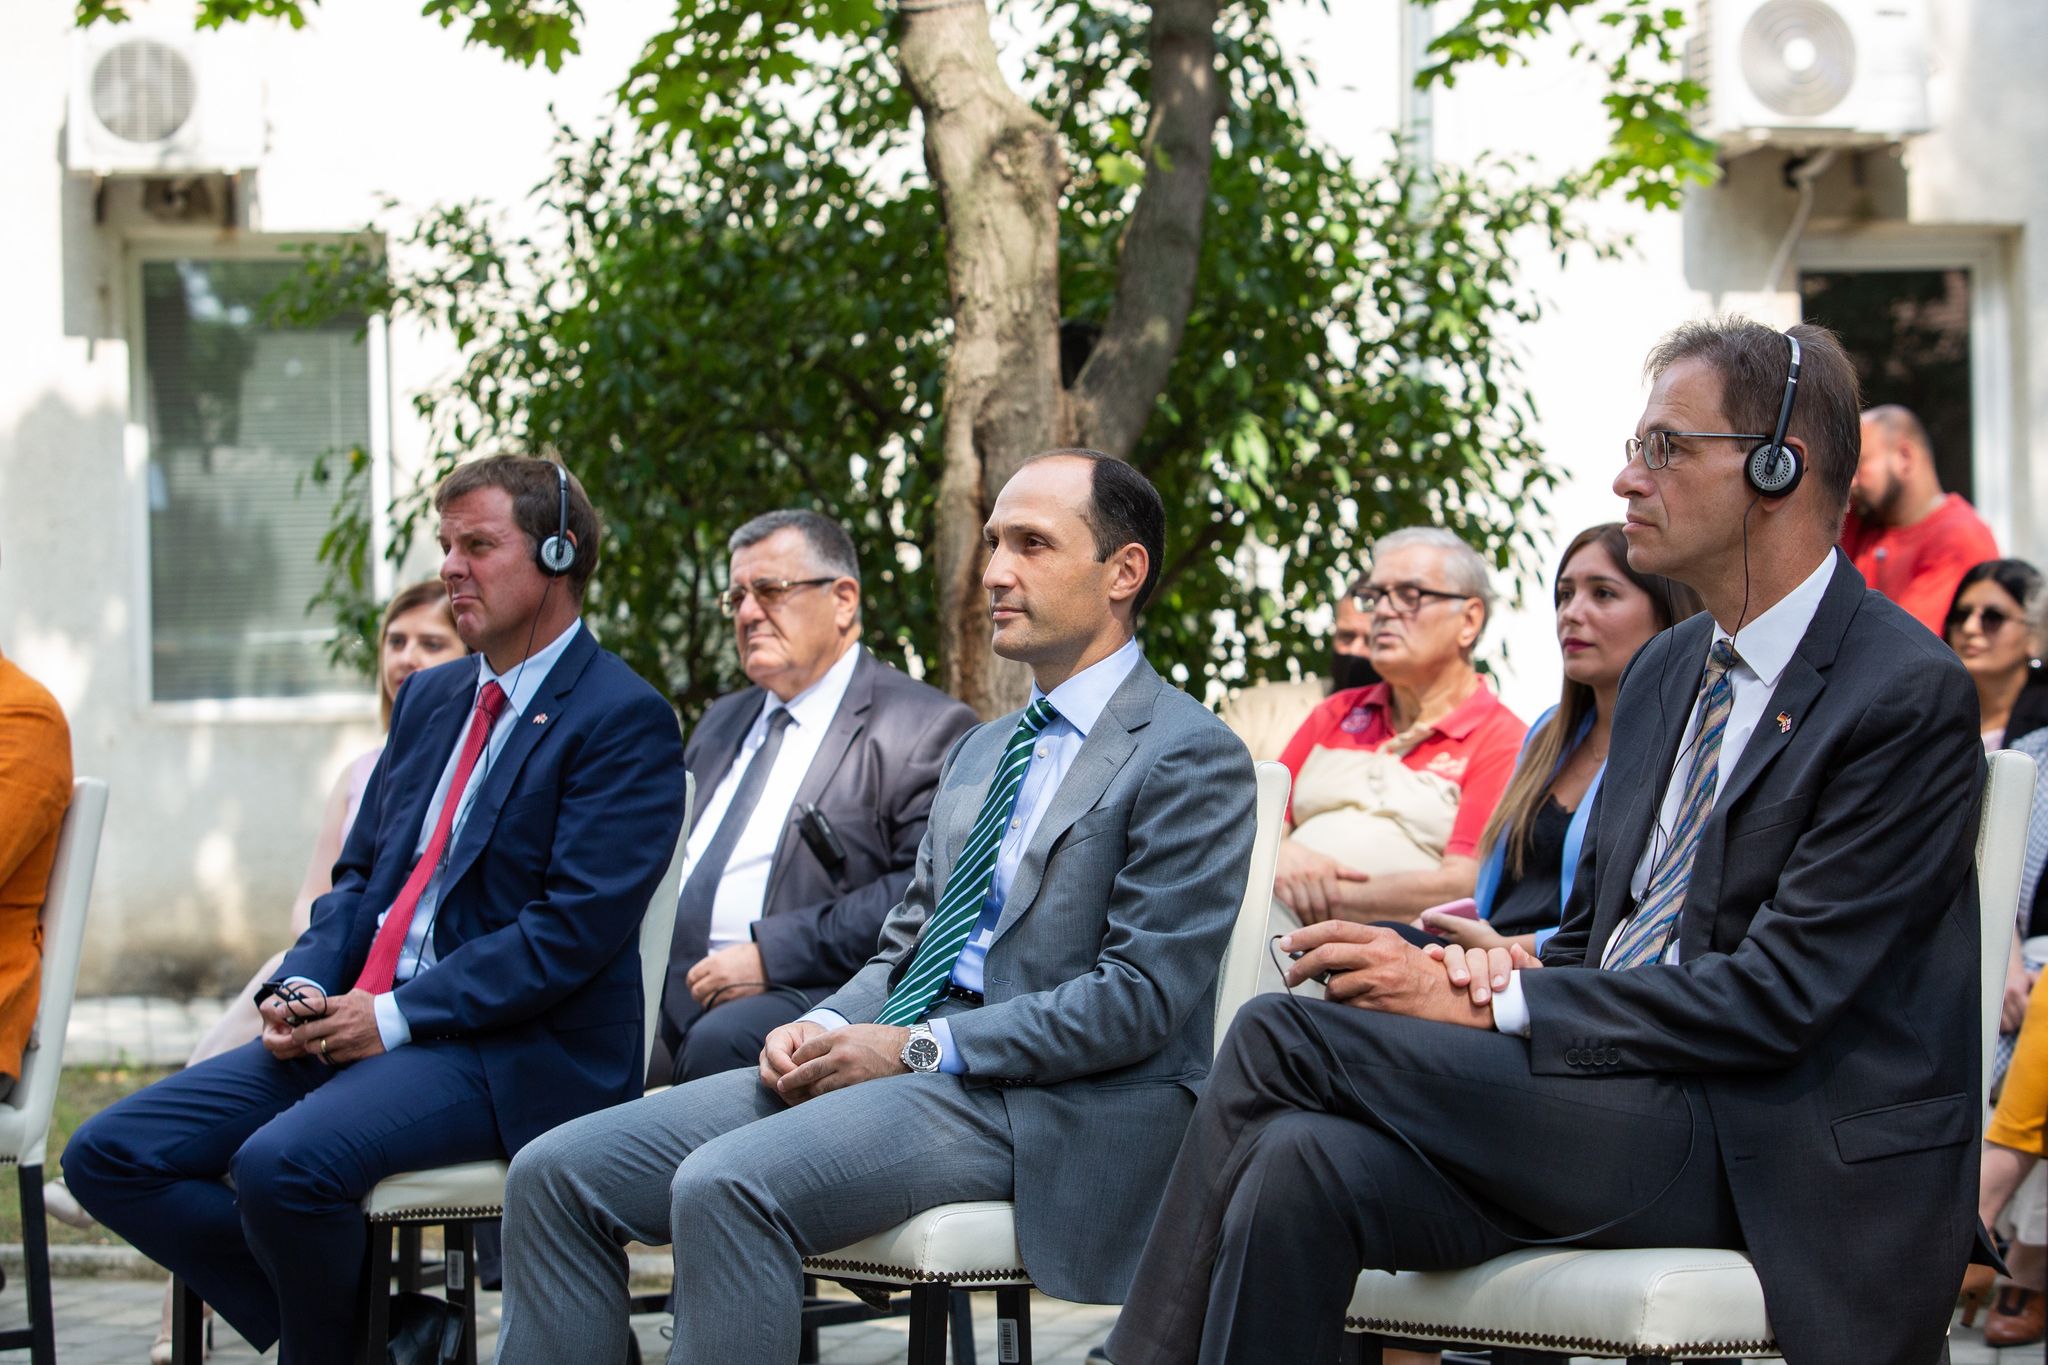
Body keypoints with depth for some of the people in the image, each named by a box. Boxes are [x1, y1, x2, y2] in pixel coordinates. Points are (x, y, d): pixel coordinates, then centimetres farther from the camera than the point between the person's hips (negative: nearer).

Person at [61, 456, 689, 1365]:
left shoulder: (625, 723, -7)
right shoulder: (430, 697, 20)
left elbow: (575, 928, -16)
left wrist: (396, 1015, -17)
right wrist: (305, 989, -1)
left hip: (515, 1052, -9)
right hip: (354, 1021, 9)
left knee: (283, 1164, -33)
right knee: (108, 1156, -4)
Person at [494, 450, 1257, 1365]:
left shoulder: (1190, 758, -5)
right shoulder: (979, 752, 25)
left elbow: (1140, 998, -13)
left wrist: (918, 1048, -15)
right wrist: (823, 1029, 1)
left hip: (1043, 1110, -9)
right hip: (903, 1064, 9)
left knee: (727, 1183, -32)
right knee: (561, 1172, -6)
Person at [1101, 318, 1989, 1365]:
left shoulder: (1912, 697, -10)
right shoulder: (1665, 671, 17)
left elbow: (1775, 997, -16)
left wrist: (1493, 1005, -17)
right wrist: (1503, 972, -3)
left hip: (1772, 1151, -7)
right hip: (1611, 1097, 7)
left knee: (1284, 1037, -19)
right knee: (1304, 1163, -23)